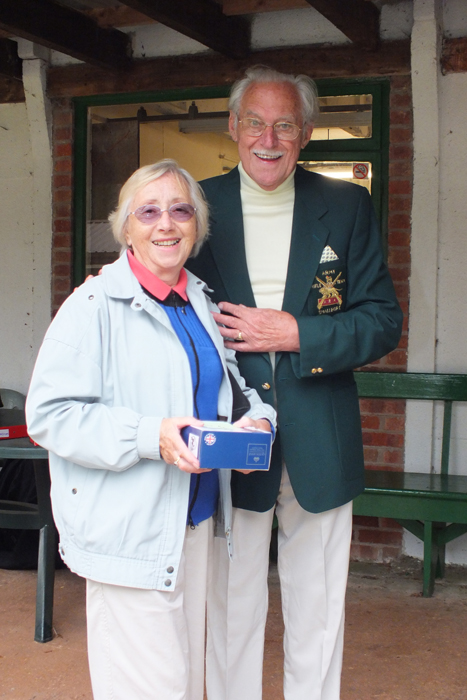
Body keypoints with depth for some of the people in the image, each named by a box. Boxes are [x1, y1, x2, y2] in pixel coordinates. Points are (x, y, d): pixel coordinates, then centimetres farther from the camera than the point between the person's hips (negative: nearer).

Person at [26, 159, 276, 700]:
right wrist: (149, 436, -26)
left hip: (195, 521, 7)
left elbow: (228, 386, 20)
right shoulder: (94, 304, -11)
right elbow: (48, 413, -16)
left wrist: (255, 419, -3)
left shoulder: (199, 302, 12)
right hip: (129, 531, -7)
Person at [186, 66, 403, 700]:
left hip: (320, 450, 1)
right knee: (231, 611, 11)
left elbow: (383, 321, -1)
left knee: (317, 612, 13)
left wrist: (294, 334, -15)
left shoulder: (347, 207, 2)